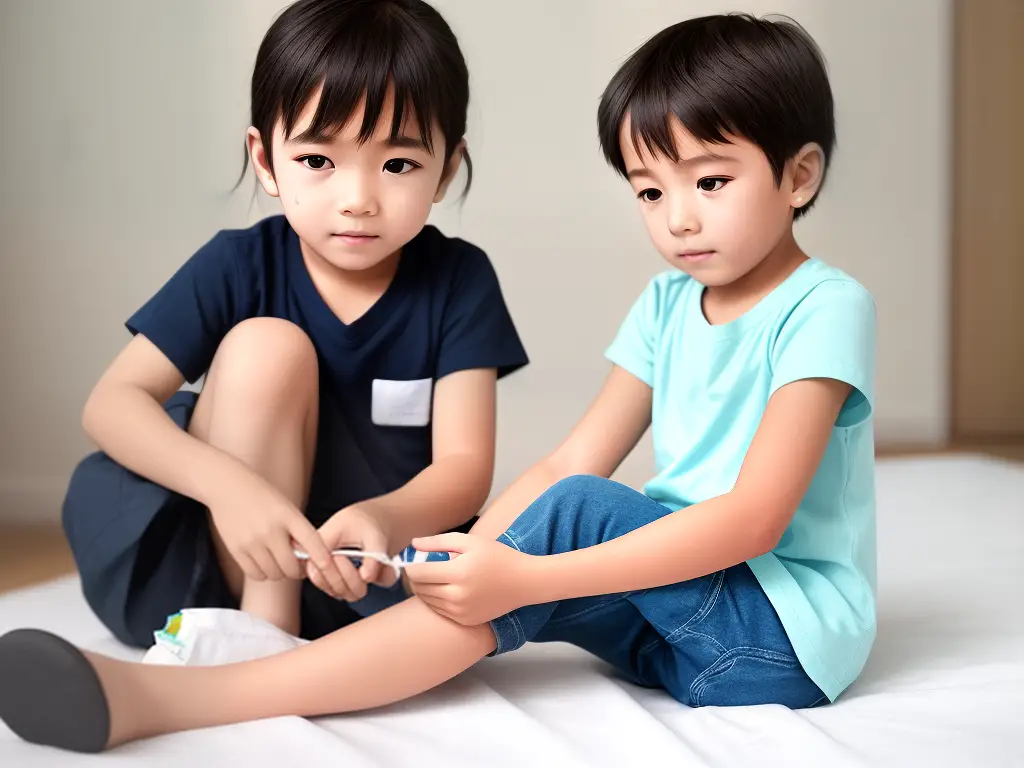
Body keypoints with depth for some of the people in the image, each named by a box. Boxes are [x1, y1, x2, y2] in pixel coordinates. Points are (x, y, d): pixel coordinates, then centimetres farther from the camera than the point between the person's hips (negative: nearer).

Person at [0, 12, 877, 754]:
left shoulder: (826, 307, -12)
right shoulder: (668, 304, 10)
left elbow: (753, 520, -23)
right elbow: (570, 460, 4)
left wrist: (527, 575, -29)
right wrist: (470, 553, -16)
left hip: (791, 629, -6)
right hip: (680, 618, 7)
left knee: (575, 513, -28)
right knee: (486, 588, -19)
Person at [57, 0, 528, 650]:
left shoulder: (459, 279, -9)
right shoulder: (239, 266, -8)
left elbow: (465, 465, -16)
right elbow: (113, 401, -15)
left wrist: (390, 521, -41)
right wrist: (227, 484, -36)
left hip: (378, 571, 0)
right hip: (245, 560, 0)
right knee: (265, 347, -23)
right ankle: (262, 628, -23)